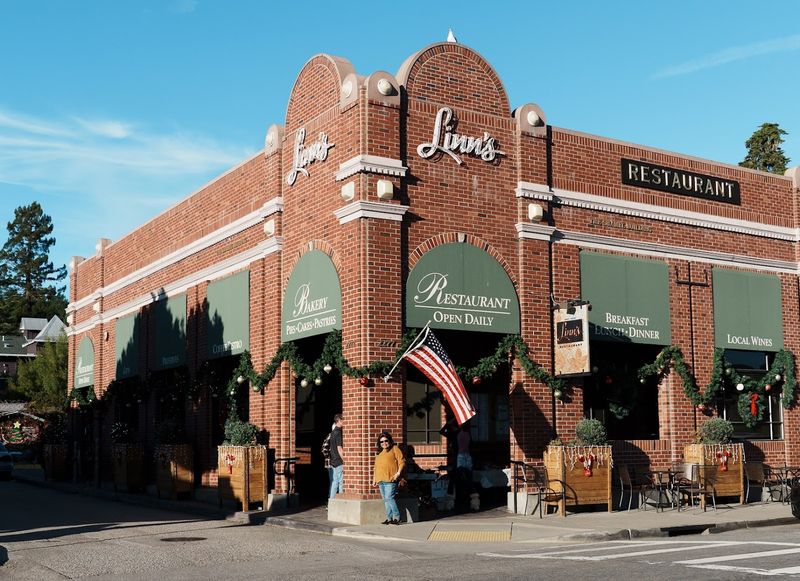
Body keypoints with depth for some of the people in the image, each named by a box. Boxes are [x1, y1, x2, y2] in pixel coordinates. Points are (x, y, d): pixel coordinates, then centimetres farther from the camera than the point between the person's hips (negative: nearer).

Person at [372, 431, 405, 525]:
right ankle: (389, 518, 10)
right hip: (381, 480, 7)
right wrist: (374, 479, 21)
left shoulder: (394, 449, 5)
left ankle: (397, 517, -11)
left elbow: (401, 461, -3)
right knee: (385, 500, 6)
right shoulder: (379, 453, 24)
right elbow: (376, 467, 27)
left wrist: (398, 473, -15)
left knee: (389, 497, -16)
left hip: (390, 479, -7)